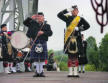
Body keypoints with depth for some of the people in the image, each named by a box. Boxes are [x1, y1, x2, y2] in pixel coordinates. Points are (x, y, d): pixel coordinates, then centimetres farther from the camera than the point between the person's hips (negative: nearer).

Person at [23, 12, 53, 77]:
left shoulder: (47, 25, 7)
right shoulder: (33, 23, 11)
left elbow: (50, 33, -2)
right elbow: (25, 23, 11)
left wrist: (43, 32, -15)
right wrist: (31, 18, 0)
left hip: (43, 43, -1)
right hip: (35, 42, 1)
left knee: (42, 58, -1)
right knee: (36, 58, 2)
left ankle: (41, 72, 6)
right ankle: (37, 72, 9)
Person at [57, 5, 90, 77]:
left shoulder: (80, 19, 7)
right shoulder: (68, 18, 11)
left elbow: (87, 25, -1)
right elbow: (59, 15, 4)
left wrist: (79, 29, -12)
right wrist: (67, 10, -1)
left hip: (77, 40, 0)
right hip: (69, 39, 1)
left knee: (75, 56, 3)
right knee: (70, 56, 2)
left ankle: (75, 72, 8)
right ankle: (70, 72, 6)